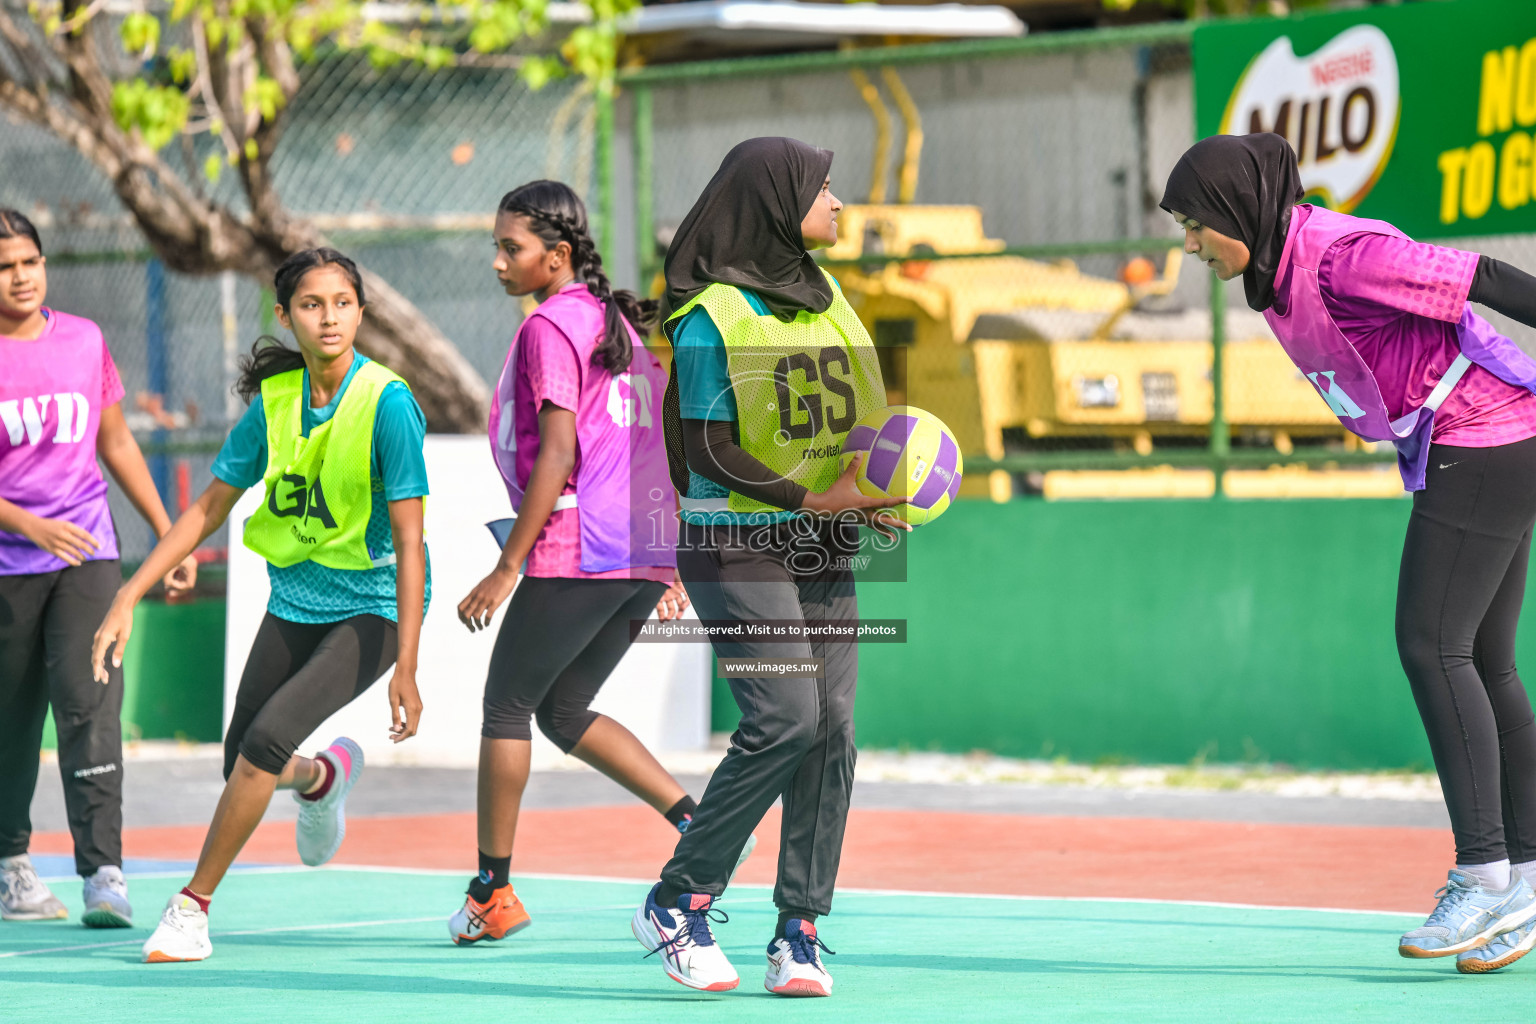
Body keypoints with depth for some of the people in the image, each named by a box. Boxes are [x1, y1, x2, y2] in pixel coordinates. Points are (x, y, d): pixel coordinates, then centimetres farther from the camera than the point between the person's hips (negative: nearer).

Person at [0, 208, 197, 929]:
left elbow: (116, 443, 18)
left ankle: (103, 872, -19)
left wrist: (168, 533, 17)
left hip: (88, 552, 1)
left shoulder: (83, 341, 7)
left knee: (88, 702, -14)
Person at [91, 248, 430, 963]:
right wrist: (128, 597, -2)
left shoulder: (387, 403, -19)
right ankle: (324, 776, 46)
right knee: (243, 769, 9)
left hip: (372, 606, -6)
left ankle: (192, 905, -8)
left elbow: (409, 541, -19)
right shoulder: (274, 400, -3)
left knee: (265, 743, -22)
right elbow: (208, 510, 5)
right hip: (293, 600, 6)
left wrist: (405, 668, -23)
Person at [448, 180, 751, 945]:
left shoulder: (549, 329, -10)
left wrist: (506, 568, -15)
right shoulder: (620, 323, 17)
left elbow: (558, 457, -17)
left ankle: (491, 892, 9)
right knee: (565, 713, 17)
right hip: (645, 557, 8)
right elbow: (667, 448, 18)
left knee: (506, 708, 5)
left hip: (574, 556, -8)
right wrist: (672, 565, 22)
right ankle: (697, 822, 4)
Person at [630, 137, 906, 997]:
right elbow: (710, 453, -11)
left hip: (824, 550, 7)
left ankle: (800, 933, 3)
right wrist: (811, 500, -17)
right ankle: (679, 901, -4)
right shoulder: (712, 317, -9)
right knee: (786, 718, -18)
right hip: (739, 543, -7)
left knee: (833, 726, -2)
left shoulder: (823, 294, 13)